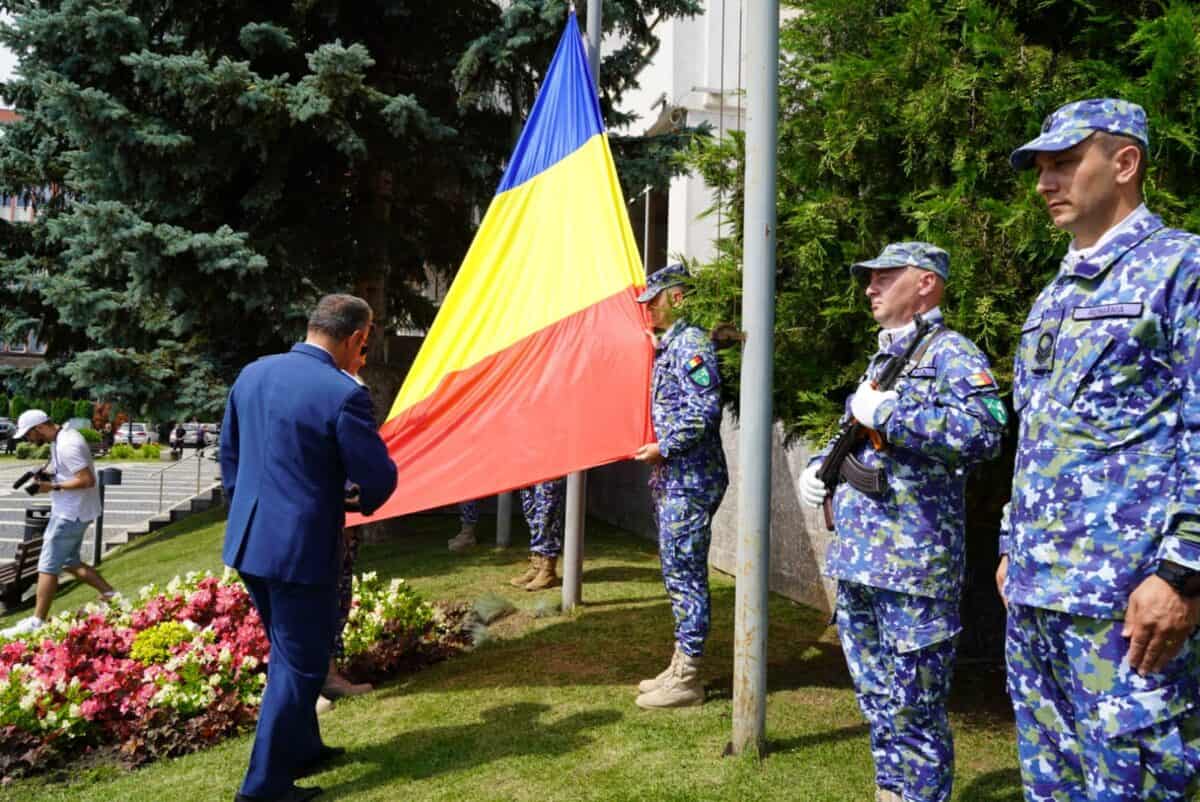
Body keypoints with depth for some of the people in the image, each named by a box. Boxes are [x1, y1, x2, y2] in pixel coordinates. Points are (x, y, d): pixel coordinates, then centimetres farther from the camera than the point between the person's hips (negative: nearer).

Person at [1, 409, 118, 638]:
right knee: (70, 562, 17)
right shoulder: (61, 439, 10)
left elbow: (87, 480, -27)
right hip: (70, 512, 10)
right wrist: (44, 475, 5)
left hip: (71, 514, -10)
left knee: (48, 566, -3)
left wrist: (53, 486, -20)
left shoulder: (67, 445, -22)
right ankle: (111, 595, 20)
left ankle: (36, 622, 3)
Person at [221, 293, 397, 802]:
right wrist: (360, 504, 7)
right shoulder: (342, 393, -20)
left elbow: (229, 454, 14)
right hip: (301, 548, -8)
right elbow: (379, 478, -15)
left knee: (287, 654, 24)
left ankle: (301, 749, 40)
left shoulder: (252, 374, 5)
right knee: (300, 665, 7)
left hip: (248, 542, 8)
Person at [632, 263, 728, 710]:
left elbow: (705, 410, -22)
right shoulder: (667, 346, 17)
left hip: (691, 480, -10)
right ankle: (681, 667, 24)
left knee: (685, 573, -5)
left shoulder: (691, 343, -13)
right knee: (677, 572, 14)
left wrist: (663, 448, -17)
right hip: (673, 478, 10)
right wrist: (656, 452, 15)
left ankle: (687, 680, 4)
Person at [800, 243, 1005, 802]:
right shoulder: (882, 357, 19)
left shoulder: (950, 352, -8)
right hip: (856, 560, 9)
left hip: (913, 564, -9)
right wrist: (819, 466, 11)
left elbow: (983, 430, -25)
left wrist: (886, 413, -20)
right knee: (876, 700, 18)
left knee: (914, 711, 1)